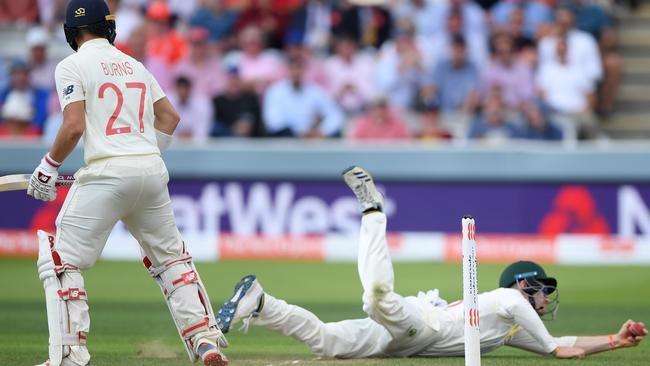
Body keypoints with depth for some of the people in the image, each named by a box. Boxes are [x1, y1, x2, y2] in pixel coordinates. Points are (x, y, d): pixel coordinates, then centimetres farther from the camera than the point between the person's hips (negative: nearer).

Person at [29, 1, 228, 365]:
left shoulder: (72, 66, 0)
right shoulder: (134, 65, 20)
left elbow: (74, 127, -11)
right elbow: (170, 116, 20)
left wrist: (48, 167, 0)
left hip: (107, 172, -6)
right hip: (153, 168, 6)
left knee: (60, 262, 1)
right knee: (170, 257, 20)